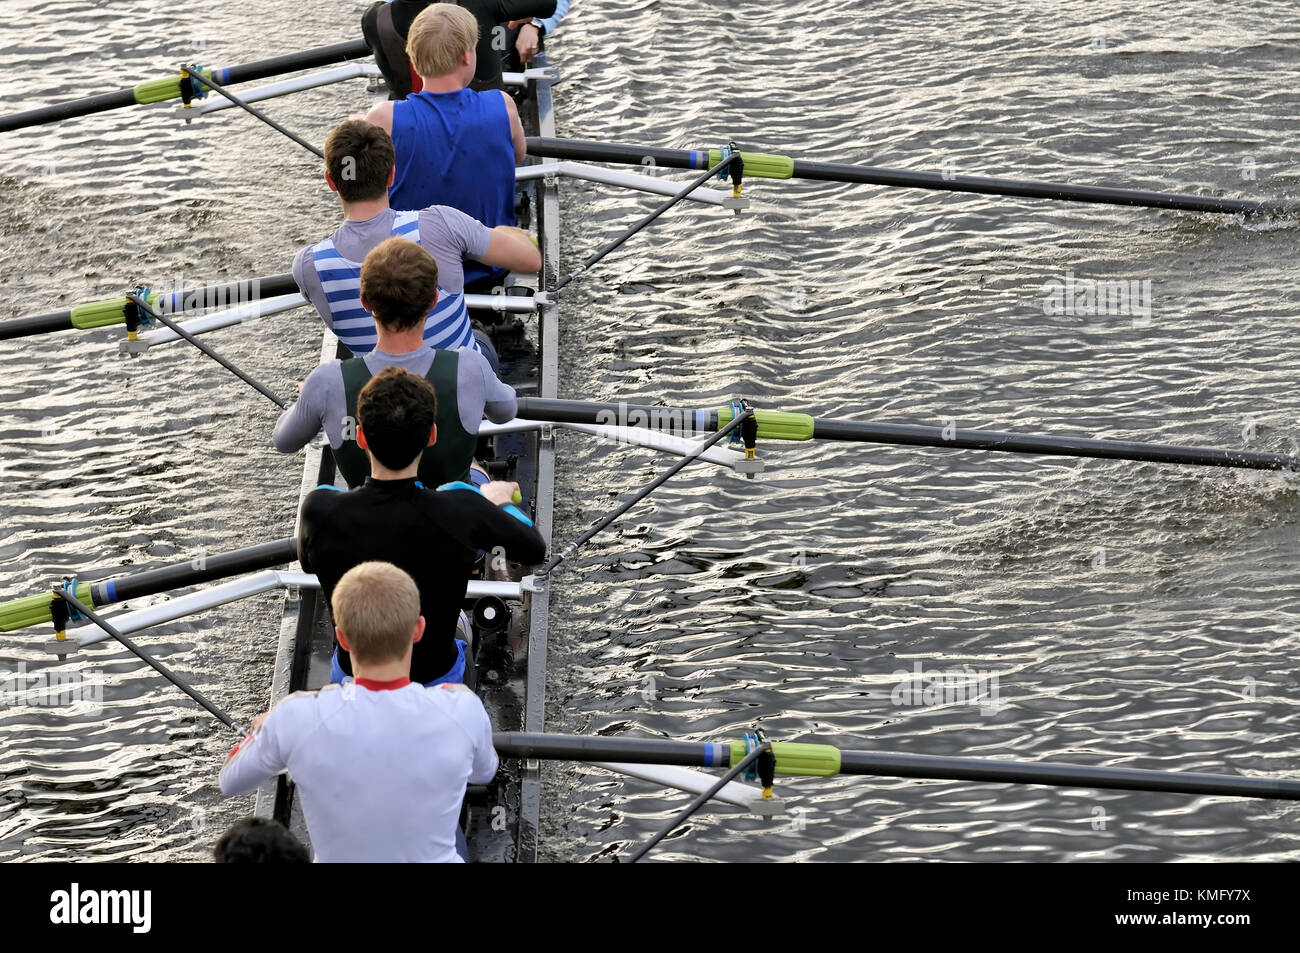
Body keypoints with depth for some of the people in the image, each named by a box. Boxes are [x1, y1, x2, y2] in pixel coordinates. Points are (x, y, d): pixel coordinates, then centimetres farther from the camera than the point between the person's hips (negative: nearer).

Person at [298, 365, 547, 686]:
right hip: (438, 678, -1)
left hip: (352, 678, 1)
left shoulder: (321, 510, -28)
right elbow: (535, 550, -11)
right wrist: (501, 501, 11)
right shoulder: (463, 512, -31)